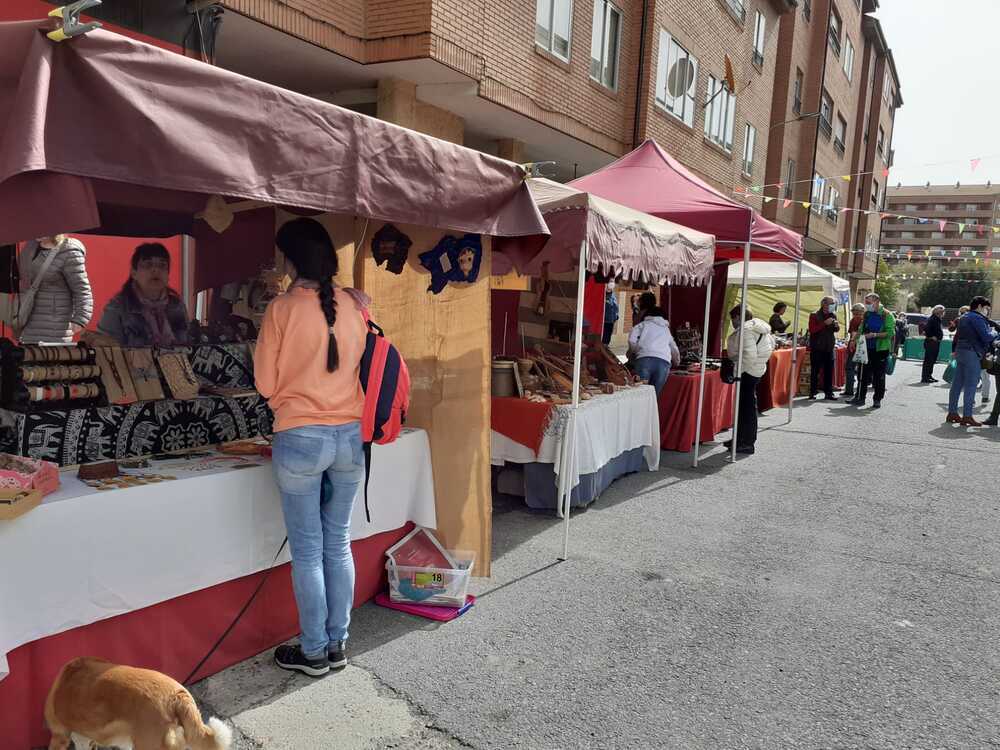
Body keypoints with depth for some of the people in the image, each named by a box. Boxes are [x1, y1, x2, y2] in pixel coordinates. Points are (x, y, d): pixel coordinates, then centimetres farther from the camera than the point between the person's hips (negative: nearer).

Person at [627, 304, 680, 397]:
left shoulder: (644, 324, 24)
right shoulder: (666, 329, 35)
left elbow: (632, 339, 6)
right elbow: (675, 350, 38)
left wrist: (633, 352, 22)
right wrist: (676, 362, 57)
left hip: (645, 359, -3)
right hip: (664, 362, 3)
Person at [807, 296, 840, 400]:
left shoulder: (833, 315, 10)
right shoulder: (814, 316, -5)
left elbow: (836, 330, 19)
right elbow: (812, 329, -16)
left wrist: (837, 326, -4)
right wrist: (825, 323, -22)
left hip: (829, 348, 5)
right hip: (817, 348, -5)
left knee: (829, 371, 6)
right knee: (815, 371, -1)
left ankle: (829, 393, 11)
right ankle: (812, 393, 4)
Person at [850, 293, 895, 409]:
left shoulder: (887, 315, -6)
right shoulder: (867, 314, 10)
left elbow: (890, 332, -13)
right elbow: (861, 330, 20)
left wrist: (875, 335, -22)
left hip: (881, 349, -4)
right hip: (867, 349, 4)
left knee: (879, 376, 4)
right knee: (864, 374, 4)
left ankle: (877, 400, 12)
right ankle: (860, 397, 10)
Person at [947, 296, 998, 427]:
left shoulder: (964, 317, 19)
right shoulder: (977, 318, -11)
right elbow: (987, 337, -16)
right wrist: (994, 333, 2)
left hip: (960, 351, 9)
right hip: (972, 353, -9)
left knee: (957, 384, 10)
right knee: (970, 385, -7)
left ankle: (952, 413, 14)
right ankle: (967, 416, -7)